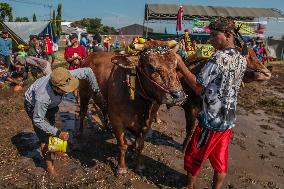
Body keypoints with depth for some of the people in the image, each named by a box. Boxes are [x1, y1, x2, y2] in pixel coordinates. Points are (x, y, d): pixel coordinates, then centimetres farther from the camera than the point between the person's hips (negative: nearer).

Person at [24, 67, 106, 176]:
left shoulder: (65, 78, -38)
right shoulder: (42, 97, -46)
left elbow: (88, 72, -28)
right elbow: (38, 120, -32)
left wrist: (97, 92, -25)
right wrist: (58, 133, -32)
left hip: (50, 104, 6)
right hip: (33, 105, -5)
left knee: (51, 125, 21)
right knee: (44, 135, -6)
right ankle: (49, 163, 15)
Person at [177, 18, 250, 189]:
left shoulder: (219, 58, -20)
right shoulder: (242, 60, 4)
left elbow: (198, 87, -22)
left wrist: (181, 64, -20)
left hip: (211, 120, -7)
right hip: (229, 120, 7)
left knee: (194, 156, 14)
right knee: (221, 160, 19)